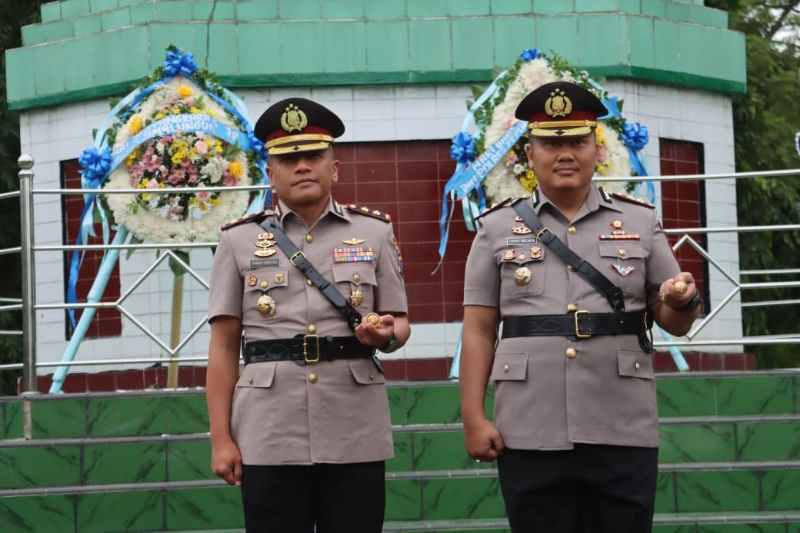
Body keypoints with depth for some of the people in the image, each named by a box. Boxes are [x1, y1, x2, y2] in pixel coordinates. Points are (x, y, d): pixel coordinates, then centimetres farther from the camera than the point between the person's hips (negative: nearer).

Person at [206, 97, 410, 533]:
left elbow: (400, 323, 12)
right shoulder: (240, 240, 7)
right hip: (270, 438, -1)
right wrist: (221, 438, -2)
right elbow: (223, 346, 5)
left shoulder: (374, 232, 9)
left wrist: (383, 333, -13)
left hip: (356, 436, 1)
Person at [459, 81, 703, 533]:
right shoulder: (498, 228, 6)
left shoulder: (641, 222, 8)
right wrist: (474, 417, -3)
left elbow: (675, 323, 10)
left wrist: (684, 301, -13)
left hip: (623, 433, 1)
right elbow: (479, 331, 5)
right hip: (530, 434, 0)